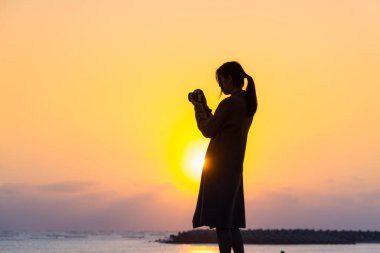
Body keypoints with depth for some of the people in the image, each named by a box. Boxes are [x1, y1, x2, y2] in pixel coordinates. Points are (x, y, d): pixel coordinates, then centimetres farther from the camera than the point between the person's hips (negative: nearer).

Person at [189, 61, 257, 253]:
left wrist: (198, 107, 3)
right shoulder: (248, 104, 13)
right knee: (231, 223, 12)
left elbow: (208, 131, -10)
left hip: (220, 166, -9)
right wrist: (203, 106, 18)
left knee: (220, 221, -8)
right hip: (235, 167, 9)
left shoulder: (228, 104, -15)